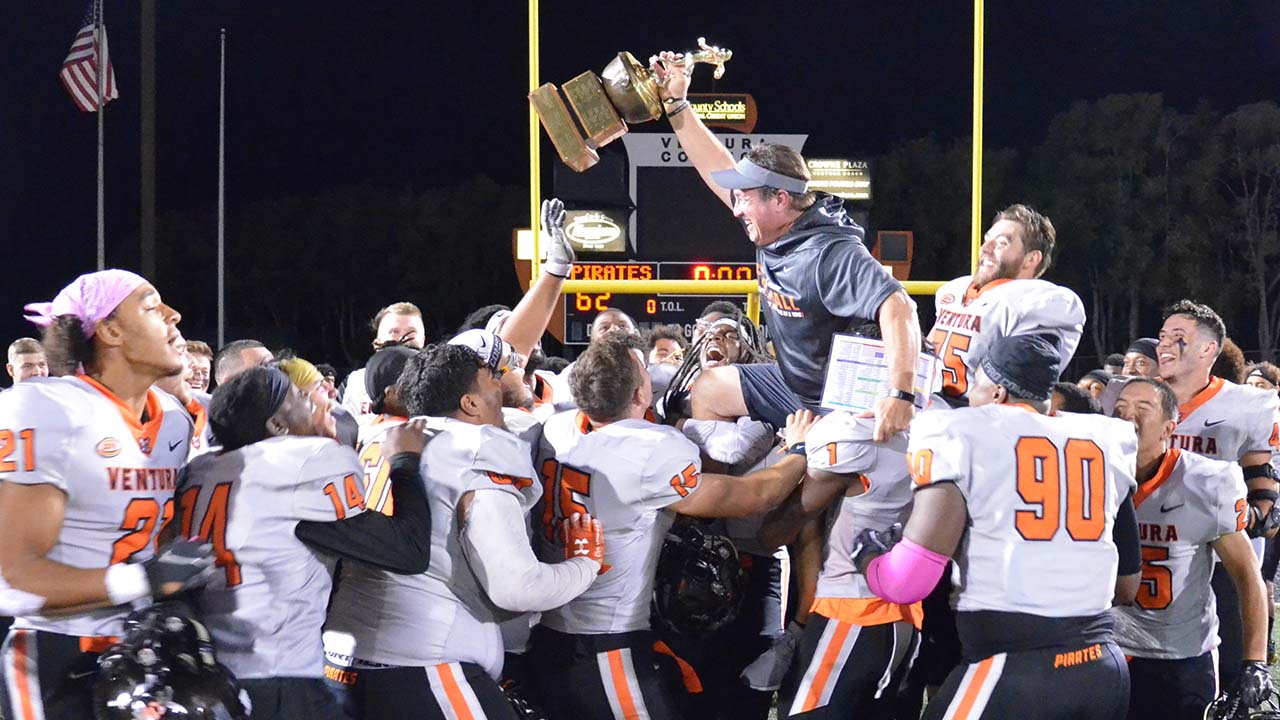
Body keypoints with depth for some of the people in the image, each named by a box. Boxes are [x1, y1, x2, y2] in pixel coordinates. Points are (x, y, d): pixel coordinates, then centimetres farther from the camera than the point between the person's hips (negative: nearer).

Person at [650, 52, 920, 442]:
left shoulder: (831, 254, -31)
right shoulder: (772, 229, -4)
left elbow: (897, 307, -44)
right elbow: (718, 170, 8)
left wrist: (900, 396, -56)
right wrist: (676, 104, 7)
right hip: (790, 383, 10)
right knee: (708, 389, 21)